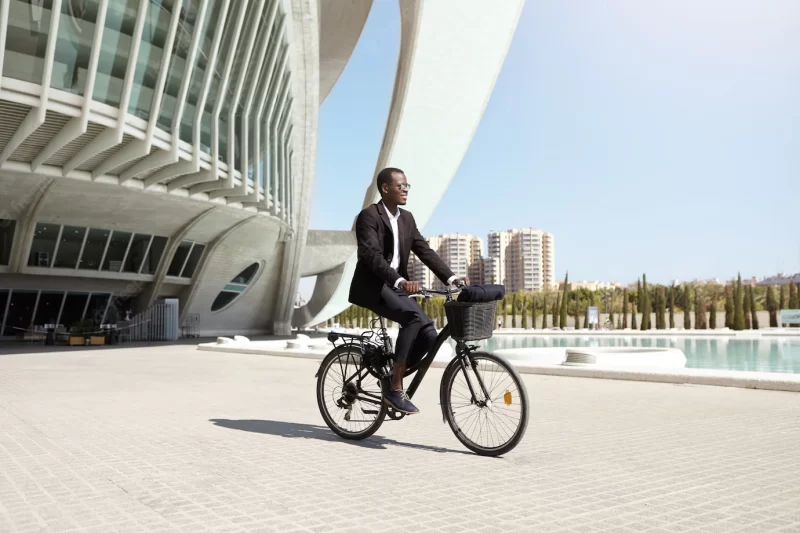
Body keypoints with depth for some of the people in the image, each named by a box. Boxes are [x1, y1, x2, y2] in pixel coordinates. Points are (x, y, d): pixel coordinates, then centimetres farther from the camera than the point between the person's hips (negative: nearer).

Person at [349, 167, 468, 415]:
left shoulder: (407, 218, 11)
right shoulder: (369, 216, -11)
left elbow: (425, 251, 6)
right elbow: (372, 255, -25)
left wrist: (451, 278, -8)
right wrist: (400, 281, -39)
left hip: (396, 287, 7)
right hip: (372, 287, -7)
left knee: (429, 334, -10)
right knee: (413, 317, -30)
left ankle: (393, 378, 10)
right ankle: (395, 388, -21)